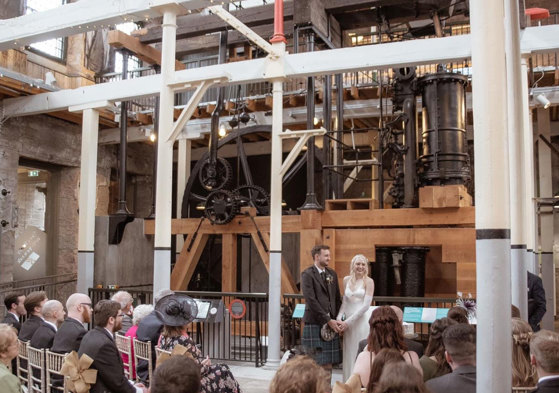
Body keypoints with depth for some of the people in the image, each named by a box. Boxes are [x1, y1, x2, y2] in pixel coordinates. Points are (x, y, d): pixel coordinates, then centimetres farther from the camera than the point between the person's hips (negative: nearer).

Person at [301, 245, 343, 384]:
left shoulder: (332, 274, 15)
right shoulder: (307, 274, -7)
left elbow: (337, 299, 17)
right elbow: (311, 300, -13)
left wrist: (337, 319, 5)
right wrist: (328, 320, -13)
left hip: (331, 324, 6)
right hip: (315, 324, -6)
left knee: (328, 364, 7)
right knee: (316, 365, -3)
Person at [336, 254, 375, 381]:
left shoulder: (368, 281, -4)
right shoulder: (346, 280, 10)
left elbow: (366, 305, -9)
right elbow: (344, 302, 11)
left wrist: (348, 321, -12)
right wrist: (339, 317, -7)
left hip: (362, 320, -4)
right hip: (347, 322, 4)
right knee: (349, 354, 9)